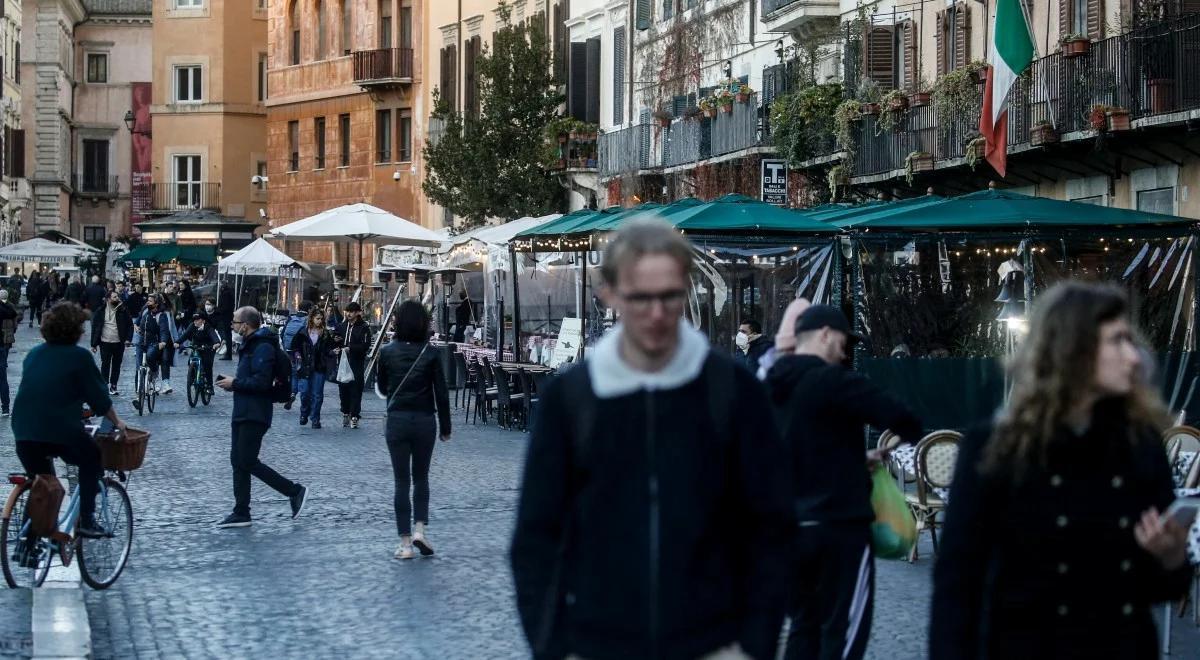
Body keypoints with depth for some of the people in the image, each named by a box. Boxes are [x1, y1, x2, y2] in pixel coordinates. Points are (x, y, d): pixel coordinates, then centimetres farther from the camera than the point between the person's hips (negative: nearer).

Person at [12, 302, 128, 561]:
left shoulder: (34, 354, 14)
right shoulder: (79, 356, -3)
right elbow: (99, 397, 0)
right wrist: (117, 422, 17)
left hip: (24, 431, 5)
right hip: (62, 430, -5)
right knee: (91, 460, 23)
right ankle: (86, 519, 12)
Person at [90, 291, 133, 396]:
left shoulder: (123, 311, 1)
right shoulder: (100, 312, -1)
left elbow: (130, 325, 5)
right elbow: (95, 327, 2)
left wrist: (128, 338, -8)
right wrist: (94, 344, -1)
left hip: (119, 343, 1)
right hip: (105, 343, -1)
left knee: (116, 366, 8)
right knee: (105, 365, 1)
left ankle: (113, 387, 16)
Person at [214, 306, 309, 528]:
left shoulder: (263, 348, -17)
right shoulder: (250, 345, 17)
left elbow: (261, 382, -25)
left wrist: (235, 383, -15)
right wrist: (233, 383, 7)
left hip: (255, 416, -11)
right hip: (243, 413, 11)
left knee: (247, 462, -9)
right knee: (238, 462, 9)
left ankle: (295, 491, 0)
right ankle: (241, 514, 13)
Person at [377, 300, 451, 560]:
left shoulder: (388, 352, -4)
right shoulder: (430, 353, -6)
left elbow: (382, 387, 10)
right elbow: (441, 393, -4)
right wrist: (445, 427, 5)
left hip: (396, 421, 0)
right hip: (424, 421, 0)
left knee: (402, 481, 5)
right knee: (421, 478, 16)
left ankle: (405, 543, 3)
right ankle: (419, 529, 0)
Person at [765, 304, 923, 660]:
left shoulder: (776, 387, 12)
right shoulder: (834, 381, -13)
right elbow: (902, 420, -18)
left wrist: (858, 459, 18)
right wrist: (906, 435, 3)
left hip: (791, 526, 8)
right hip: (839, 525, -8)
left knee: (805, 624, 15)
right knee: (843, 629, -2)